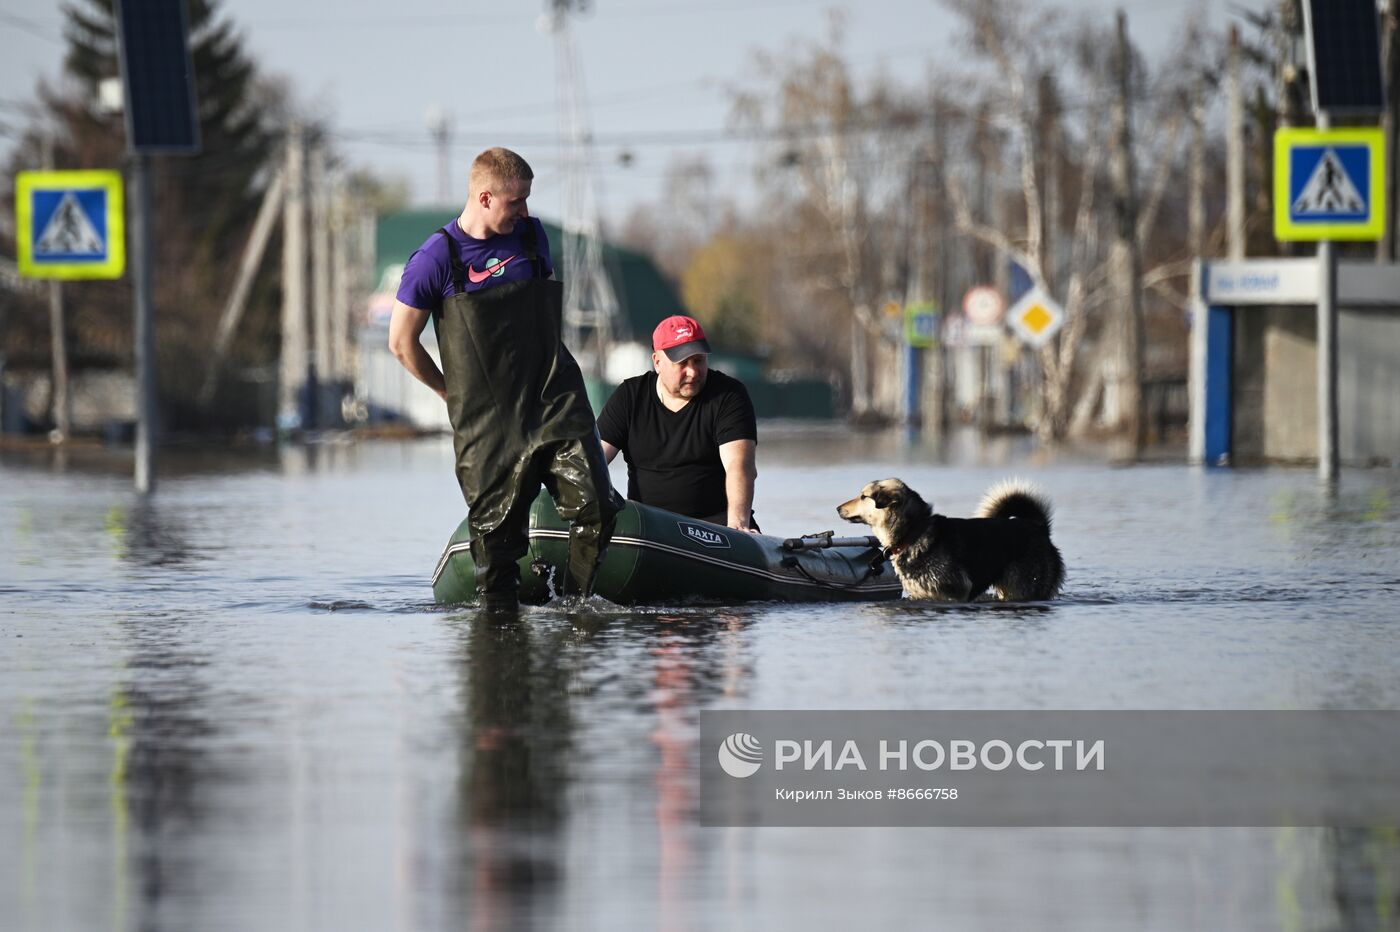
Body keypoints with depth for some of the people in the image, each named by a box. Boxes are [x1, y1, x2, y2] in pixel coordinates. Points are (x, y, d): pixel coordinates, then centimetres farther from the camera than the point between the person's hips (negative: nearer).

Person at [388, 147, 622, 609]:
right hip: (488, 419, -3)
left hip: (556, 402, 3)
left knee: (596, 508, -12)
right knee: (496, 530, -4)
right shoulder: (438, 258, -6)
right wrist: (455, 393, 8)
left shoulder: (532, 236, 9)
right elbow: (402, 341, 1)